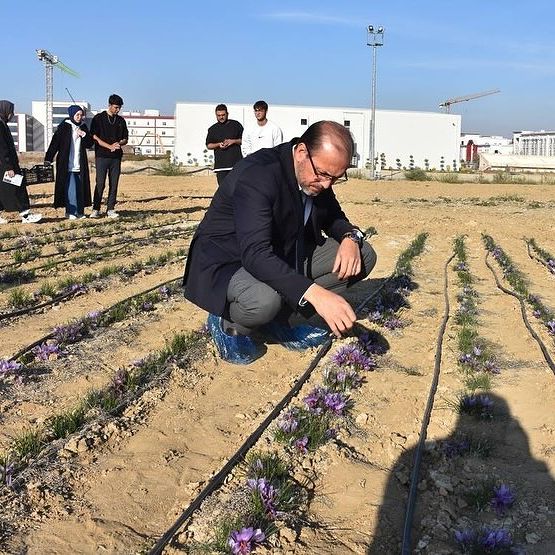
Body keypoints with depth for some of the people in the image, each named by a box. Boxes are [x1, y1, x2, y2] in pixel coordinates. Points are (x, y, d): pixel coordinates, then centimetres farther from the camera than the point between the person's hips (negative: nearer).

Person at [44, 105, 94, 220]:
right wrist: (48, 159, -16)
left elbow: (90, 143, 9)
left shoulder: (83, 127, 11)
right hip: (67, 165, -5)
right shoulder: (64, 126, -4)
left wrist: (84, 135, -10)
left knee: (80, 188, 6)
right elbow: (55, 142, -10)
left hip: (80, 165, 5)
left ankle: (79, 211, 13)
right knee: (70, 188, -8)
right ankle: (71, 212, -2)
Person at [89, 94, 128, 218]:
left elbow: (125, 139, 16)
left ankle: (111, 209, 9)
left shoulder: (121, 121, 14)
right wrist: (109, 146, -15)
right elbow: (95, 137, -5)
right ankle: (95, 209, 0)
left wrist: (118, 144, -7)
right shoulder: (98, 118, 1)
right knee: (100, 184, -6)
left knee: (114, 184, 3)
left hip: (116, 157, 4)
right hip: (102, 156, -4)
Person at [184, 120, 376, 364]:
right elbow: (255, 255, -40)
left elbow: (334, 217, 11)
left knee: (363, 255, -5)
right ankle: (228, 324, -5)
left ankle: (284, 319, -3)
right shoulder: (257, 174, -30)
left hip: (282, 256, 8)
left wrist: (350, 237, -14)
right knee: (263, 301, -42)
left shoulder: (317, 175, -6)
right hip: (227, 261, -8)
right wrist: (315, 293, -50)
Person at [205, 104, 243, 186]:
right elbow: (208, 145, 13)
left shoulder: (236, 125, 9)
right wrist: (218, 144, -6)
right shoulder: (212, 129, 12)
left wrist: (233, 141, -8)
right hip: (220, 164, 1)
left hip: (236, 163, -1)